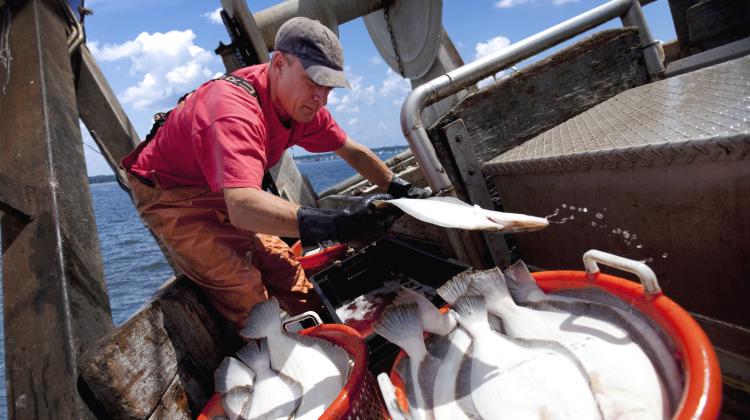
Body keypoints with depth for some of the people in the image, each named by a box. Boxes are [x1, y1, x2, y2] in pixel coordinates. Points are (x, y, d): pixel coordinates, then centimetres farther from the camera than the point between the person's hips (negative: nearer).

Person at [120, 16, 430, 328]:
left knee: (286, 274, 3)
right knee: (246, 294, -17)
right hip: (169, 197, -8)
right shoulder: (235, 111, -39)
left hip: (222, 195, 8)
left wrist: (399, 189, -3)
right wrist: (336, 224, -62)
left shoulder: (301, 102, -12)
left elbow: (353, 151, 1)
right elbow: (243, 206, -53)